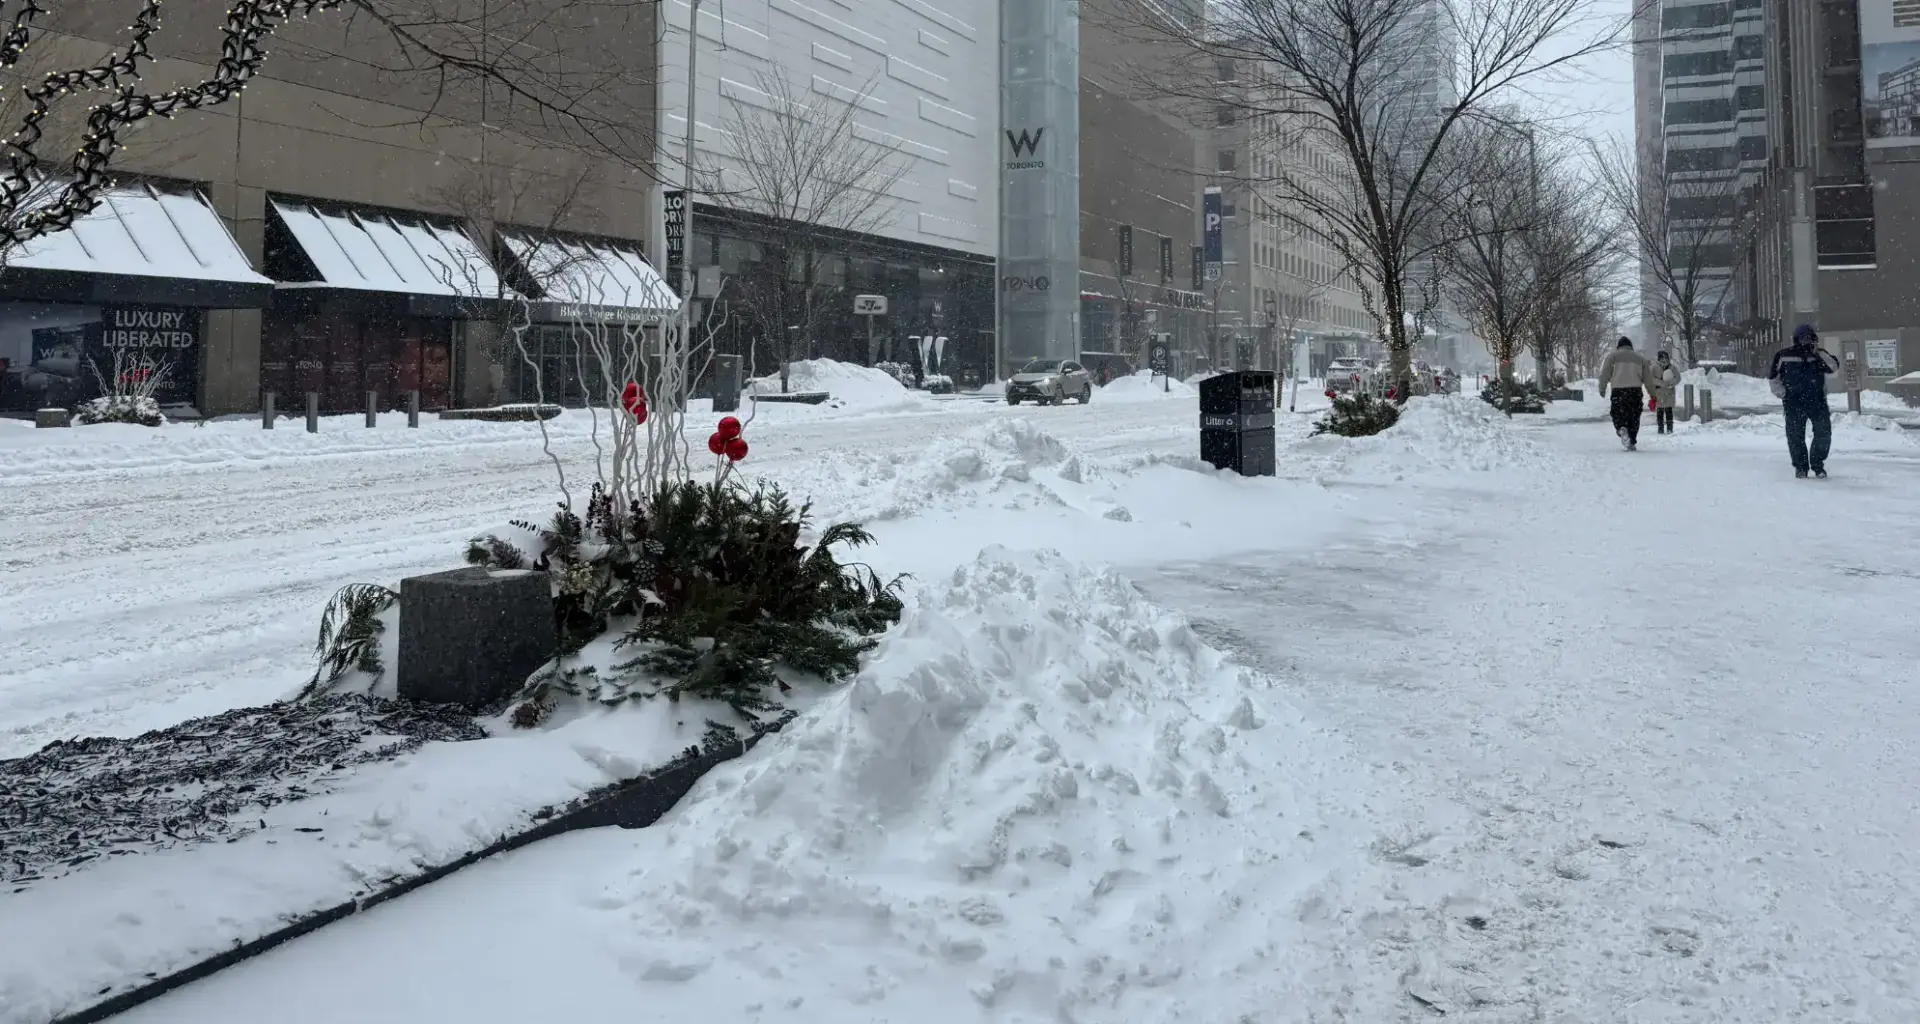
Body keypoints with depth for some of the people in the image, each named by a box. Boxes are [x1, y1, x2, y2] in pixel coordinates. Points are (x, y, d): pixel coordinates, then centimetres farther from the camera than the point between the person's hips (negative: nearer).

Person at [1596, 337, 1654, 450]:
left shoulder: (1612, 355, 8)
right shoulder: (1640, 357, 17)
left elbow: (1605, 373, 0)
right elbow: (1647, 377, 16)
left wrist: (1602, 389, 8)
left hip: (1618, 390, -2)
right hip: (1636, 390, 2)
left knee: (1617, 414, 6)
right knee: (1634, 417, 10)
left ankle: (1621, 429, -26)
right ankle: (1632, 442, 8)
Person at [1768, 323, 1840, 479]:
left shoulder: (1820, 354, 7)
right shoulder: (1784, 355, 1)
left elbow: (1834, 366, -11)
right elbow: (1773, 376, 8)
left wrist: (1817, 353, -17)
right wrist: (1781, 393, 1)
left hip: (1817, 401, 1)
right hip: (1794, 402, -1)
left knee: (1824, 433, -2)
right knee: (1795, 435, 0)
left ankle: (1818, 464, 14)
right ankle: (1800, 467, 12)